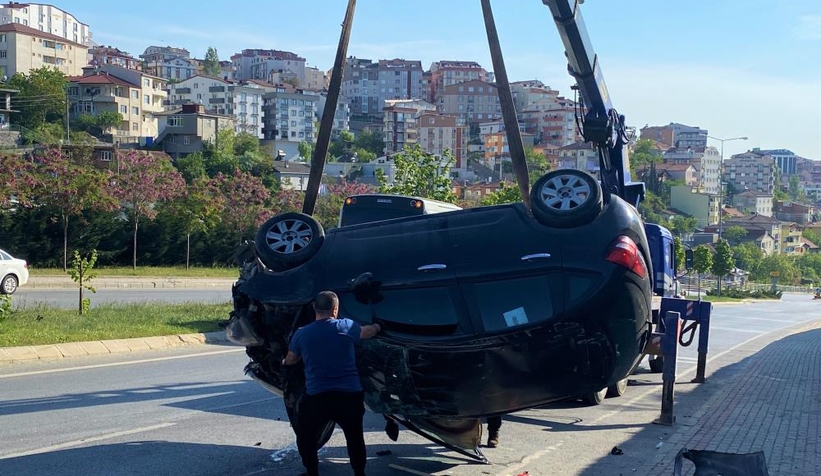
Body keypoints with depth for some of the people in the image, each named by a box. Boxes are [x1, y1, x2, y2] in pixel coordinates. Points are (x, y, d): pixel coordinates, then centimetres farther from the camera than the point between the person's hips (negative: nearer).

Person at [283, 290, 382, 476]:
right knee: (355, 436, 23)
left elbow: (290, 360, 21)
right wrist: (377, 326, 48)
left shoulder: (301, 334, 3)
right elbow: (368, 332, 25)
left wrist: (284, 362, 46)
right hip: (350, 395, 1)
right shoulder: (346, 327, 2)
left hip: (317, 397, -1)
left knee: (305, 438, 21)